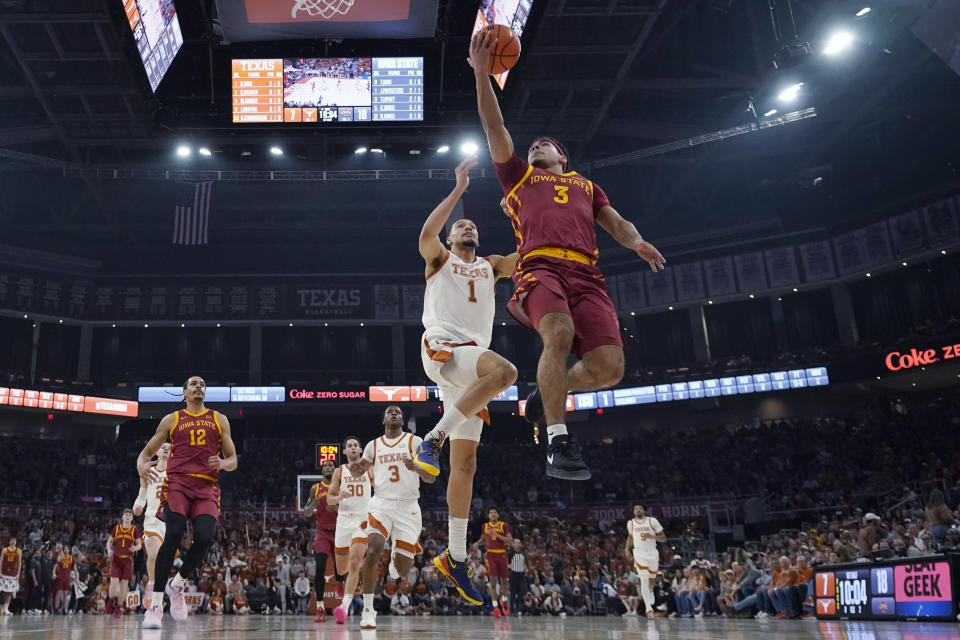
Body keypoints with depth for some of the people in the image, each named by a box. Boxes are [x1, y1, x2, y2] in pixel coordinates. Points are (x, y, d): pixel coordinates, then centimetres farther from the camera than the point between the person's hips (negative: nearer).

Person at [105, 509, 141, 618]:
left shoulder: (135, 530, 6)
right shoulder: (116, 528, 9)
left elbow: (139, 544, 7)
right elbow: (109, 542, 17)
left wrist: (135, 548, -16)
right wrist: (109, 550, -4)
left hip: (127, 560, 0)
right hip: (116, 559, 0)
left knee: (124, 584, -2)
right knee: (114, 582, -12)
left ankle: (118, 608, 10)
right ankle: (111, 603, 14)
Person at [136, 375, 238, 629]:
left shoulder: (219, 419, 17)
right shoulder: (172, 419, 15)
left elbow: (233, 460, 15)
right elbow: (147, 451, 16)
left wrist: (223, 463, -9)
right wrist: (141, 465, -8)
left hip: (207, 488, 1)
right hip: (178, 483, -1)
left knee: (205, 538, -20)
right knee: (174, 535, -23)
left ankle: (177, 585, 8)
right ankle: (155, 604, -14)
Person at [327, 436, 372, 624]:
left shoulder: (369, 470, 7)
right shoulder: (339, 471, 8)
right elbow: (329, 499, 5)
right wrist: (338, 498, -15)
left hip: (363, 519, -2)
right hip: (344, 519, 2)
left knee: (354, 563, -20)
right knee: (341, 570, 9)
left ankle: (344, 607, -20)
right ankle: (359, 563, 44)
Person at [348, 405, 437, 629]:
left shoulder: (415, 442, 3)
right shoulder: (373, 446, 10)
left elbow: (431, 479, -1)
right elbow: (359, 472, 23)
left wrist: (416, 468, -22)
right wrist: (356, 469, -2)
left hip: (408, 507, 0)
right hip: (381, 504, 1)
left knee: (402, 567, -4)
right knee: (373, 550, -24)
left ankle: (397, 556, 34)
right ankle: (368, 609, -14)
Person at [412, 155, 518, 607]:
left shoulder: (490, 267, 26)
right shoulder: (439, 260, 14)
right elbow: (426, 234, -9)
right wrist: (459, 190, -10)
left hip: (471, 360, 5)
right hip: (441, 348, -5)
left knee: (465, 463, 2)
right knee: (505, 370, -35)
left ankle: (456, 556, 7)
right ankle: (433, 439, -27)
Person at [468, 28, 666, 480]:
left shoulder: (586, 185, 35)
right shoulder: (518, 176, 29)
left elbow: (615, 222, 21)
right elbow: (494, 127, 19)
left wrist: (637, 242, -2)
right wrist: (481, 72, 10)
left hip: (585, 274, 3)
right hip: (539, 267, -3)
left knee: (609, 366, -17)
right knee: (559, 334, -35)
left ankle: (546, 396, 12)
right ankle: (557, 442, -23)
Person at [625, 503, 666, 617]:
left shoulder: (652, 521, -4)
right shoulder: (631, 523, 4)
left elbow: (664, 538, -3)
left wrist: (653, 536, -20)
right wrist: (627, 549, 11)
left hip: (652, 553, 0)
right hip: (639, 554, 0)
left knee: (651, 579, 14)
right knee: (644, 579, -15)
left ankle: (650, 592, 48)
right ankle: (648, 607, -16)